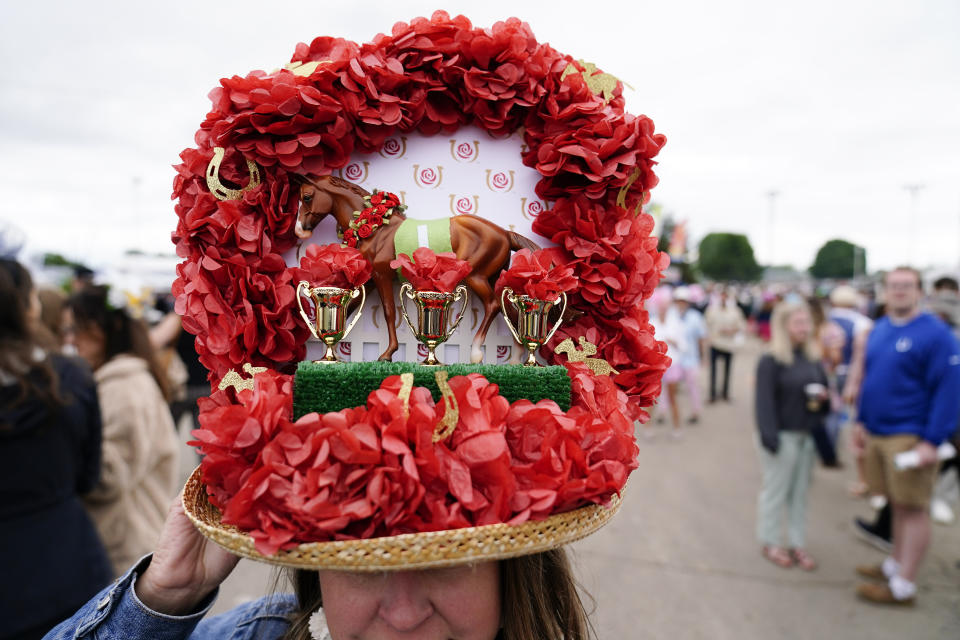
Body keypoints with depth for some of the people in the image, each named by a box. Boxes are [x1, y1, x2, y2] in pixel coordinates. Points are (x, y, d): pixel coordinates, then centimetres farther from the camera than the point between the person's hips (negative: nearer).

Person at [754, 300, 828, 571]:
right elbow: (765, 402, -17)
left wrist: (823, 397, -5)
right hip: (782, 436, -6)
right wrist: (769, 437, -23)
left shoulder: (813, 359, 9)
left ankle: (797, 543, 28)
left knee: (800, 491, 15)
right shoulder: (771, 361, -13)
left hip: (807, 436, 6)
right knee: (775, 491, 7)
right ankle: (770, 543, 22)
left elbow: (823, 390, 18)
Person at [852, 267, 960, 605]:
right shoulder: (879, 329, 10)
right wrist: (862, 422, 16)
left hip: (909, 438, -6)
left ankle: (903, 586, 11)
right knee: (896, 504, 18)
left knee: (913, 509, 4)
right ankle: (895, 565, 32)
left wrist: (932, 442, -18)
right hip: (876, 434, 6)